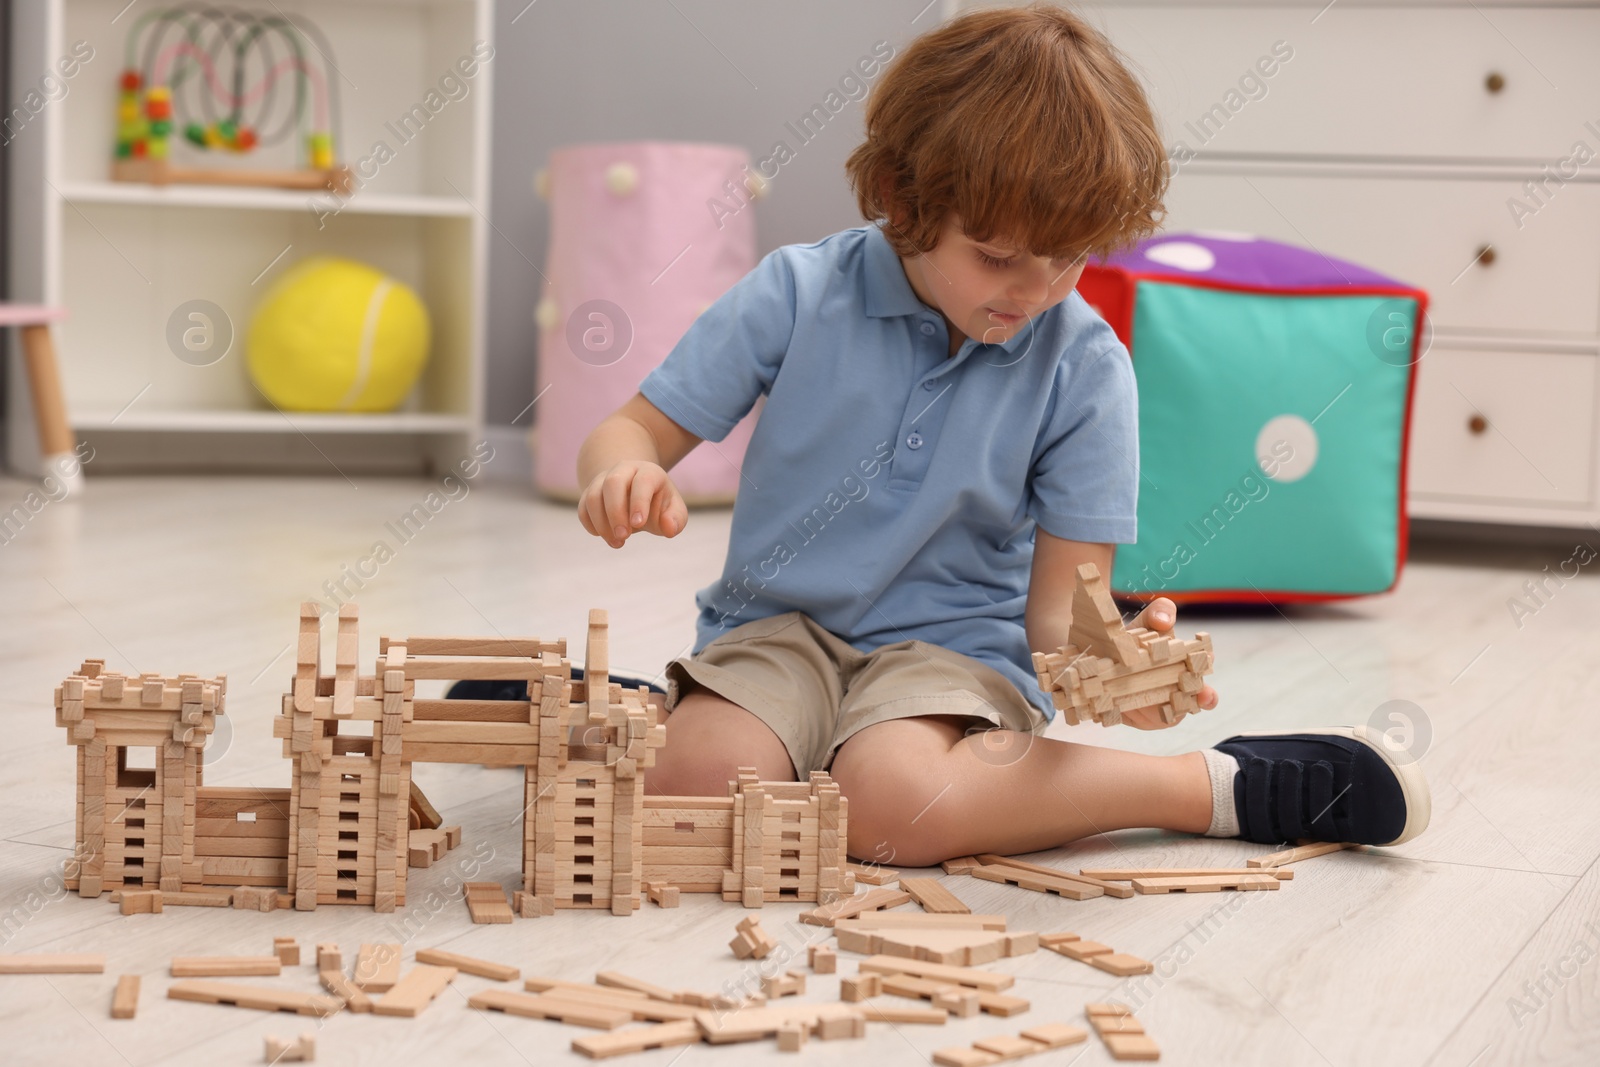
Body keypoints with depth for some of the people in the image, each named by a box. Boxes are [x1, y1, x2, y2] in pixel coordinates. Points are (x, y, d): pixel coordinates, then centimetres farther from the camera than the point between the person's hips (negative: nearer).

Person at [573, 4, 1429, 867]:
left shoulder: (1084, 368, -8)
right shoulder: (797, 296, -9)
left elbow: (1059, 603, -6)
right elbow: (639, 429, -1)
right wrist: (622, 475, -27)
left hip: (956, 642, -1)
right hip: (781, 629, 2)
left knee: (894, 805, -34)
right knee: (698, 783, -30)